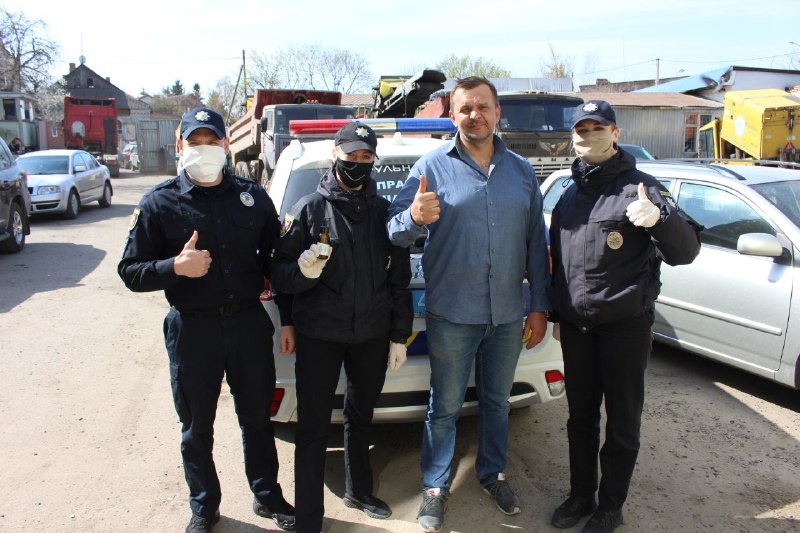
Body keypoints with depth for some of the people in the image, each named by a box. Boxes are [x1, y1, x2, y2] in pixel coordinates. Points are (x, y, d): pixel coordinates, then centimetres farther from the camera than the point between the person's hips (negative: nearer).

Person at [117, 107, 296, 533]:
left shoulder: (252, 196, 3)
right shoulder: (159, 203, -4)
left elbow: (273, 252, 15)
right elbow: (130, 272, -4)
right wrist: (176, 267, -21)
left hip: (249, 323, 2)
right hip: (192, 329, -1)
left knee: (257, 417, 16)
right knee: (197, 428, 13)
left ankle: (267, 496, 36)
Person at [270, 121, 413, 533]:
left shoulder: (383, 211, 4)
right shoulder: (310, 208, -5)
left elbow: (399, 277, 8)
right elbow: (281, 275, -6)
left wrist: (399, 335, 6)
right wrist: (302, 270, -29)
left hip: (372, 335, 4)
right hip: (318, 336, -3)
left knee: (360, 418, 21)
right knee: (312, 428, 2)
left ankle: (358, 491, 42)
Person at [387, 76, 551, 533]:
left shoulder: (522, 171, 6)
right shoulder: (433, 166, -6)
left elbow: (536, 243, 9)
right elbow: (396, 233, -11)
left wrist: (539, 306, 5)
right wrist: (414, 218, -35)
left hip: (508, 316, 4)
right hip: (451, 316, -3)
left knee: (497, 402, 20)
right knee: (445, 407, 10)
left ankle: (493, 473, 42)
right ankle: (436, 487, 29)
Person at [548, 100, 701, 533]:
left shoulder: (639, 188, -8)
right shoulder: (570, 195, 10)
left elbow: (685, 252, -15)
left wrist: (660, 218, -35)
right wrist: (557, 313, 18)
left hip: (625, 325, -5)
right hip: (576, 325, 6)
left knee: (622, 422, 8)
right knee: (580, 416, 16)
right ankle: (581, 496, 32)